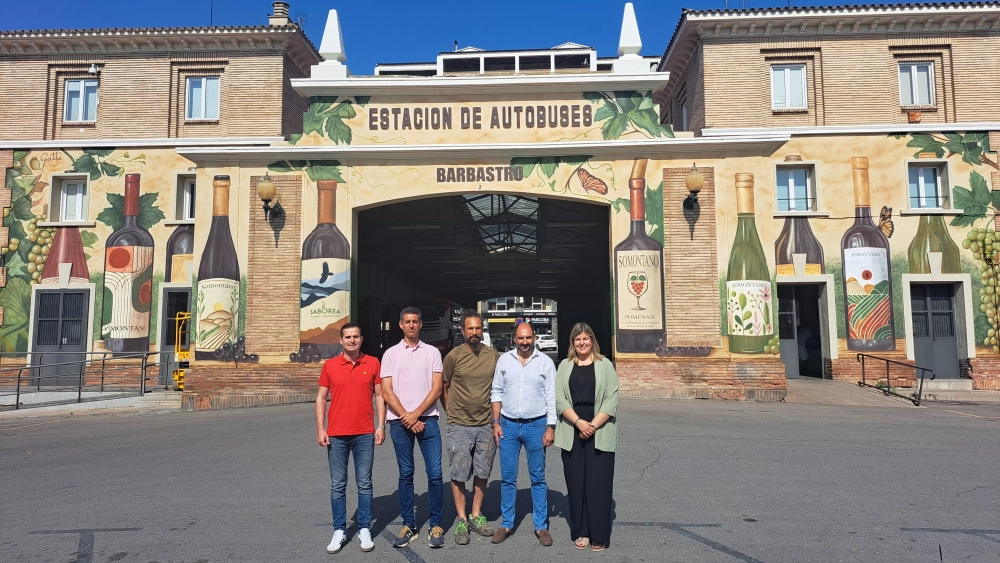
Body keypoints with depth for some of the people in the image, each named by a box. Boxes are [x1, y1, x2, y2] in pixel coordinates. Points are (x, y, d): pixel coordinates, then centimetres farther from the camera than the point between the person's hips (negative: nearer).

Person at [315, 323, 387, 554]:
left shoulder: (372, 363, 2)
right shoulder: (330, 365, 2)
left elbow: (379, 396, 5)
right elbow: (321, 398, 5)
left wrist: (381, 426, -2)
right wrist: (320, 429, -3)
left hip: (365, 434, 0)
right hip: (336, 435, 1)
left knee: (364, 484, 6)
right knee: (337, 485, 7)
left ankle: (364, 529, 17)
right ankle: (339, 531, 18)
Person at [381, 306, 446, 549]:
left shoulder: (432, 352, 7)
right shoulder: (391, 354, 6)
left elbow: (436, 389, 1)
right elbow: (387, 392, 1)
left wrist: (416, 414, -9)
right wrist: (406, 417, -7)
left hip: (427, 420, 0)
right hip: (399, 422, 0)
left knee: (434, 473, -2)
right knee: (405, 475, 7)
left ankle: (435, 525, 8)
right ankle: (408, 525, 17)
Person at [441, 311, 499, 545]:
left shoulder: (494, 356, -1)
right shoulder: (453, 356, -7)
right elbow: (443, 388, 2)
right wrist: (452, 413, 3)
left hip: (486, 425, 3)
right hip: (460, 426, -2)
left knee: (482, 473, 12)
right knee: (459, 474, 4)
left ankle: (476, 516, 27)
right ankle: (462, 520, 16)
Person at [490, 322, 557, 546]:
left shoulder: (545, 362, -2)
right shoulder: (504, 360, 3)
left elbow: (551, 397, -2)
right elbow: (497, 392, 6)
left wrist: (550, 427, -6)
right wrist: (496, 422, 0)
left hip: (536, 425, -1)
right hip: (508, 425, 2)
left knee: (538, 478, 8)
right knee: (507, 478, 8)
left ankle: (541, 526, 18)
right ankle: (507, 524, 21)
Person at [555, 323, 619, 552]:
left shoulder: (605, 365, 5)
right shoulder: (565, 366, 9)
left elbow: (612, 399, -2)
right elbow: (559, 398, 0)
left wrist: (593, 425, -12)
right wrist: (578, 422, -13)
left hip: (600, 434, -2)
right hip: (572, 434, 2)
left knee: (598, 483, -2)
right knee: (576, 483, 4)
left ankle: (599, 535, 7)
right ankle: (580, 532, 14)